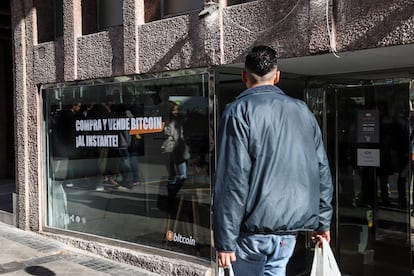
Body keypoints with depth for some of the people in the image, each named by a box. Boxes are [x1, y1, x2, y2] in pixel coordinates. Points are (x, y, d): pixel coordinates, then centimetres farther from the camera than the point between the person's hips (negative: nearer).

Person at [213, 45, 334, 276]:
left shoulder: (239, 111, -7)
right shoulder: (302, 110, 9)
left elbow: (233, 178, -15)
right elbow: (323, 171, 9)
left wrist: (225, 239, -12)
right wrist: (323, 222, 17)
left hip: (255, 226, -5)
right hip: (293, 224, 5)